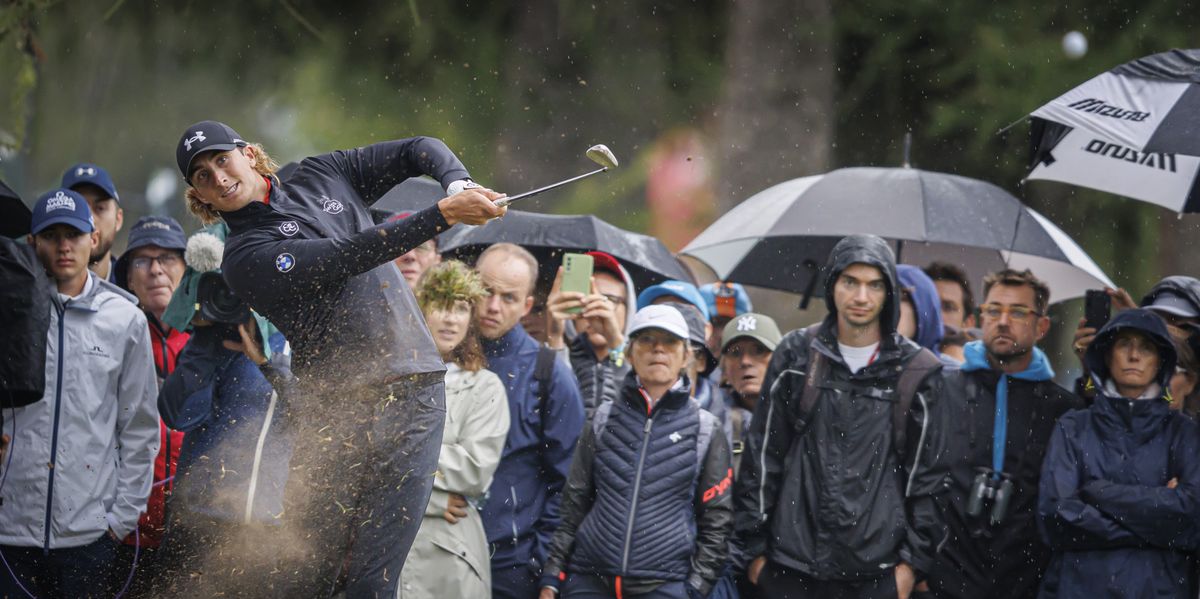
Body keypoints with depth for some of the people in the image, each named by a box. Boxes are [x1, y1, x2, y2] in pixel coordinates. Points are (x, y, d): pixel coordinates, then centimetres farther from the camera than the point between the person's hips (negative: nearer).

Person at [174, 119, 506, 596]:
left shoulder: (323, 176, 15)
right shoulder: (245, 259, -5)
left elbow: (420, 151, 16)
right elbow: (348, 256, -16)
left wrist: (459, 186, -7)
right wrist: (444, 215, -22)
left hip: (413, 395, 3)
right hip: (337, 410, -3)